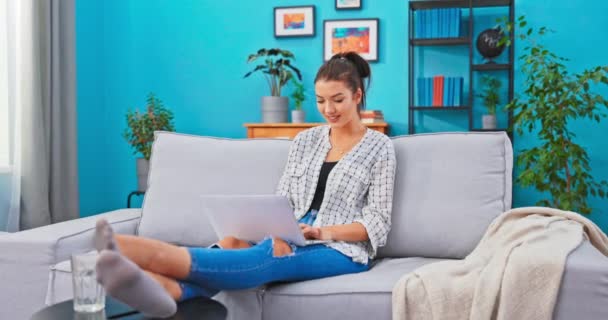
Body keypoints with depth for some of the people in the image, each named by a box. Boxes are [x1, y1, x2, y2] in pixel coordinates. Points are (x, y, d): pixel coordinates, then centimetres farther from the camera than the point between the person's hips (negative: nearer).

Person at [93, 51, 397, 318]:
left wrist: (325, 232, -20)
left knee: (263, 260, -36)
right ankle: (162, 289, -64)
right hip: (292, 240, 5)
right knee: (234, 246, -31)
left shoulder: (379, 146, 4)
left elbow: (377, 223, -2)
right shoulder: (305, 140, 17)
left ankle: (155, 256, -63)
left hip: (342, 248, -5)